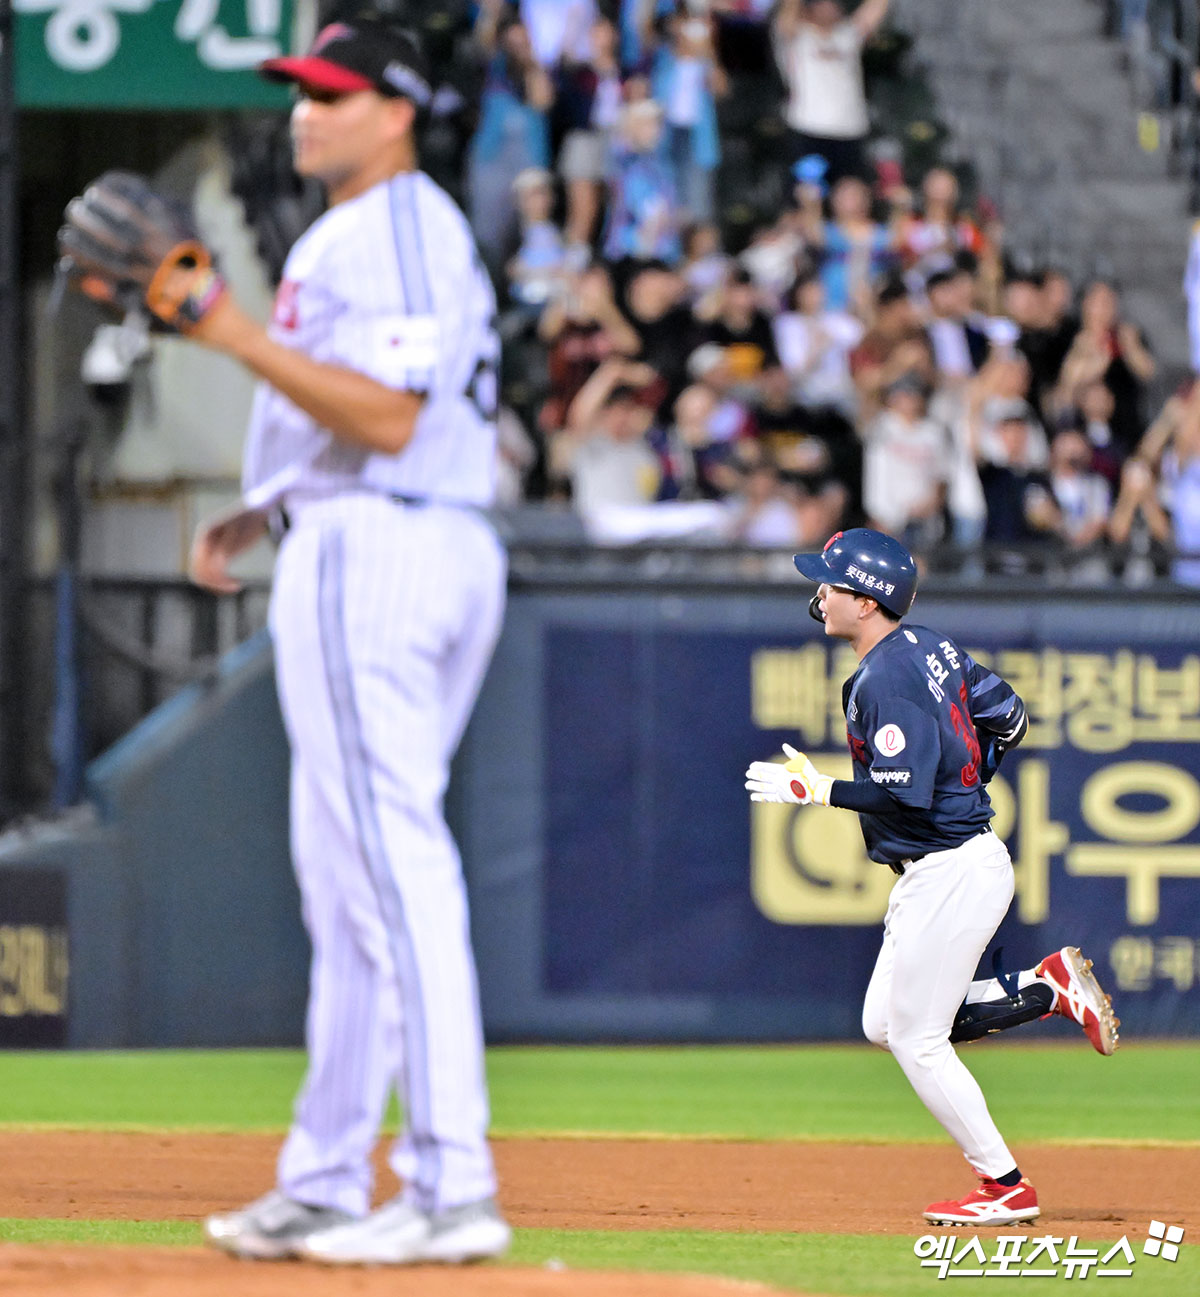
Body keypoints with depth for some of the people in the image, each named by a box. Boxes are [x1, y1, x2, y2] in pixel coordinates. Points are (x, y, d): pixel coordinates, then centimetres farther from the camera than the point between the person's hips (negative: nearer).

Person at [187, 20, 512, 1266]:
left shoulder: (390, 231, -11)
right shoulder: (367, 232, 22)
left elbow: (389, 419, -22)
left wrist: (241, 336, -22)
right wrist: (260, 512, 18)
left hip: (370, 554, -11)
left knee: (393, 866, -15)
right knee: (345, 873, 14)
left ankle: (452, 1187, -20)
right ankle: (324, 1188, 18)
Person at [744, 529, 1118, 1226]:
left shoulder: (884, 679, -20)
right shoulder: (933, 647, 9)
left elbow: (904, 789, -26)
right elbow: (1009, 720, 16)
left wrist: (818, 790, -16)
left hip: (949, 873, -10)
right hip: (954, 860, 10)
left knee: (916, 1038, -1)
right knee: (886, 1024, 17)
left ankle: (1006, 1187, 5)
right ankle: (1051, 986, 14)